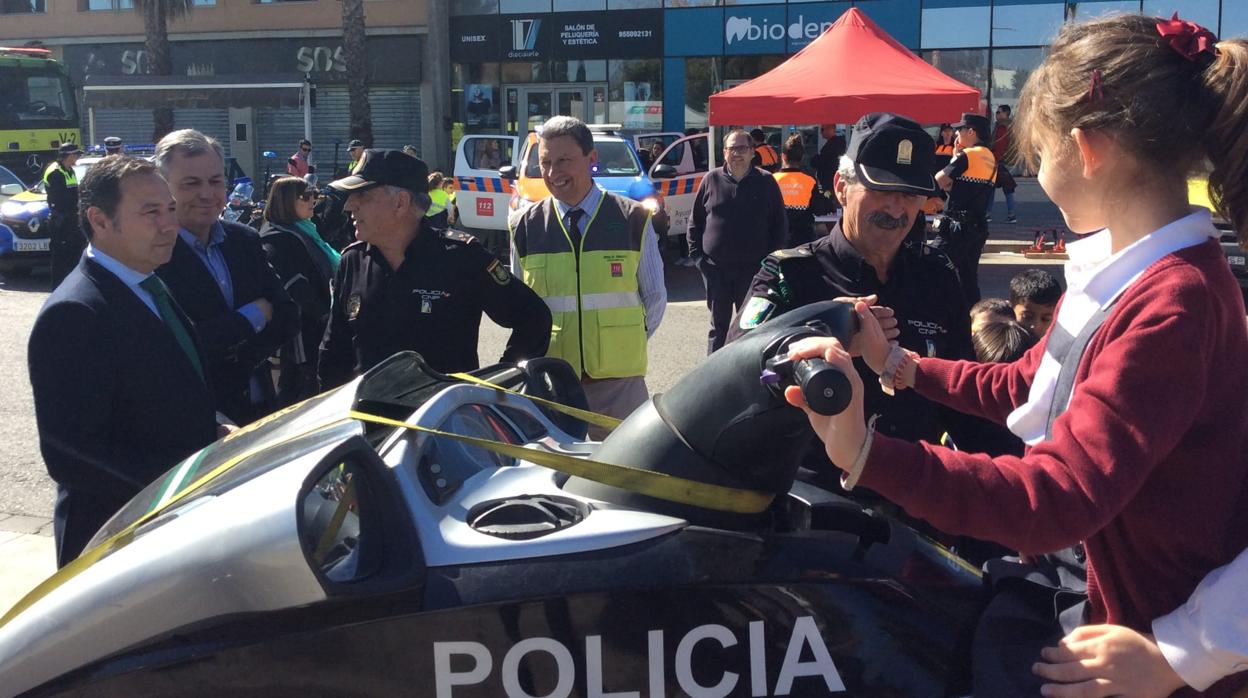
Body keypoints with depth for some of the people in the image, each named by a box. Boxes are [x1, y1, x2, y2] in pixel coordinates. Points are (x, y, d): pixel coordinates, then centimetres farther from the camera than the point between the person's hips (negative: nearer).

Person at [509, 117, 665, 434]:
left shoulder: (633, 220, -1)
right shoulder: (524, 227, 2)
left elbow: (655, 296, 7)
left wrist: (627, 344, 3)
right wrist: (537, 352, 4)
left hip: (619, 378, -1)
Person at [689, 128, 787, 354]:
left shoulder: (765, 182, 1)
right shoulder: (712, 179, 3)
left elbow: (780, 223, 5)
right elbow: (695, 220, 8)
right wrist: (696, 254, 0)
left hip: (754, 268, -1)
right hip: (716, 268, 1)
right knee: (719, 325, 10)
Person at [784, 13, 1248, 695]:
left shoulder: (1172, 305, -29)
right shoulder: (1123, 267, 3)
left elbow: (1058, 497, -37)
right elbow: (1025, 383, 14)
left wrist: (867, 455, -47)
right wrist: (896, 364, 14)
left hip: (1164, 639, -8)